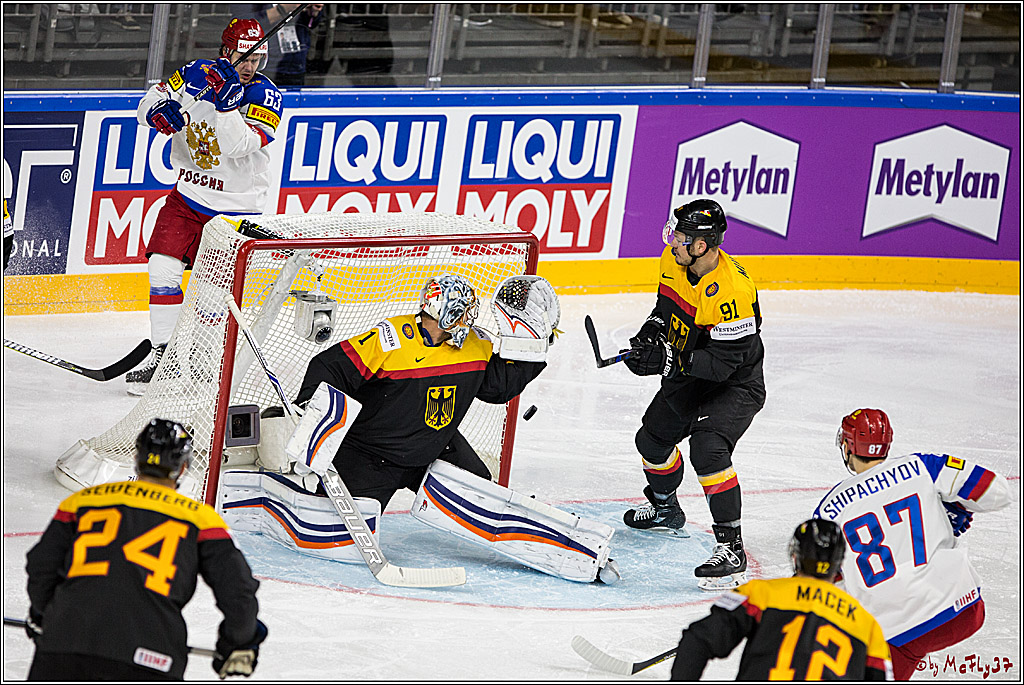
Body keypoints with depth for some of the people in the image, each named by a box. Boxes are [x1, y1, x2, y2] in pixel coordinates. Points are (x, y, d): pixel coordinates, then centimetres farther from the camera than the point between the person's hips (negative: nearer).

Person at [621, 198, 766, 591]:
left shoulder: (731, 292, -35)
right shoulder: (675, 262, -9)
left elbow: (724, 361, -33)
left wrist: (668, 362, -37)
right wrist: (654, 329, -8)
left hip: (735, 385, -9)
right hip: (688, 377, 9)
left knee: (708, 450, -29)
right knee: (653, 438, 21)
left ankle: (731, 548, -23)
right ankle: (665, 509, 51)